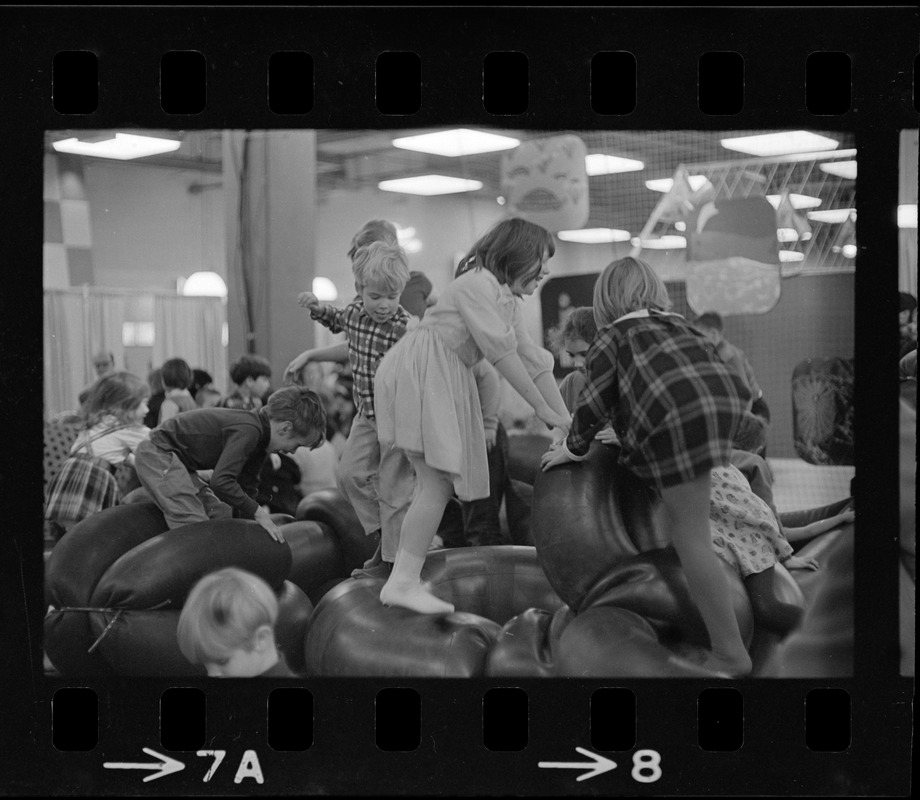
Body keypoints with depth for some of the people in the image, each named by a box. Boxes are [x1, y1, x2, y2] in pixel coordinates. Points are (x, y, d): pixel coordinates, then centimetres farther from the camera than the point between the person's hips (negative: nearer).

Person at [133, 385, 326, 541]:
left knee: (220, 514, 10)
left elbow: (247, 486, 14)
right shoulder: (248, 430, -24)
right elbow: (221, 481, -31)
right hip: (158, 455, -11)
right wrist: (257, 512, -22)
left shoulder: (258, 435, 7)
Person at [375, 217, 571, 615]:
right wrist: (542, 408, -11)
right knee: (438, 482, -15)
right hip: (416, 372, -10)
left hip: (445, 383, 10)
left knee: (439, 483, 2)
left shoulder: (509, 302, 18)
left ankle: (403, 581, 4)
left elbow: (534, 360, 16)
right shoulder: (478, 283, -12)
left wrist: (565, 418, 10)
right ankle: (402, 581, -15)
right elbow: (502, 352, -15)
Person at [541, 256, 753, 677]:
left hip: (678, 419, -6)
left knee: (691, 538, -2)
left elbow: (593, 402, 9)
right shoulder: (678, 323, 31)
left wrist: (574, 448, 26)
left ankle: (730, 653, -3)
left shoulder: (612, 336, 14)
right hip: (726, 400, 7)